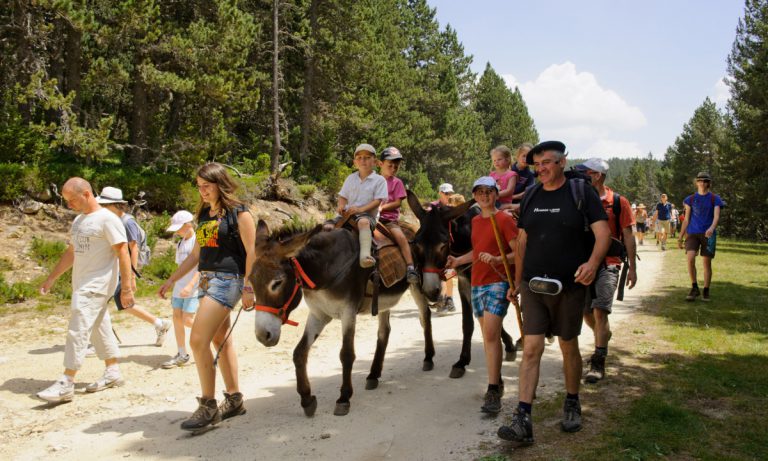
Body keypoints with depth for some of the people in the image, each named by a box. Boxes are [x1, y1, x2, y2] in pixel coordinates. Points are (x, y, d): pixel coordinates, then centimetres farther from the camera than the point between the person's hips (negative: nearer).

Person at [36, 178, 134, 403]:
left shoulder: (107, 219, -12)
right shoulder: (78, 221, 15)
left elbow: (123, 253, -16)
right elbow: (71, 253, 23)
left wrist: (126, 287, -19)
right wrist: (51, 278, 21)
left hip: (97, 285, -8)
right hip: (81, 285, 9)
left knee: (78, 329, -11)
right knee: (99, 327, 13)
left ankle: (66, 383, -8)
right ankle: (113, 372, 23)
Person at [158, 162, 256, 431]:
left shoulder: (238, 213, -7)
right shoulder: (204, 215, 16)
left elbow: (252, 251, -10)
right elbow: (196, 254, 21)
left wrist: (248, 288, -15)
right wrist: (172, 280, 19)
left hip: (227, 280, -8)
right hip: (206, 280, 8)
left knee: (198, 341, -13)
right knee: (221, 340, 12)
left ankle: (208, 407, -2)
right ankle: (234, 400, 23)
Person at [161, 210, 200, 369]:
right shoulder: (180, 243, 14)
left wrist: (190, 285, -26)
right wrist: (175, 286, 19)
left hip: (193, 288, -8)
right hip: (179, 287, 8)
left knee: (188, 320, -13)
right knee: (177, 318, 5)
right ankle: (182, 355, 13)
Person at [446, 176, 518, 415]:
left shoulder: (505, 220, -7)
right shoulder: (475, 221, 14)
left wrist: (497, 259, -26)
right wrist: (457, 261, 16)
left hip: (497, 283, -7)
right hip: (477, 283, 7)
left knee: (491, 335, -14)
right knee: (488, 336, 13)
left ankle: (493, 393, -11)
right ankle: (497, 381, 26)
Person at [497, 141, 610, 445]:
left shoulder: (581, 192, -4)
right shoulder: (530, 196, 8)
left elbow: (603, 232, -12)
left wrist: (592, 262, -31)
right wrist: (517, 282, 13)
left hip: (570, 286, -2)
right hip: (533, 285, 3)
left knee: (569, 347, 12)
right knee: (531, 348, -4)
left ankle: (572, 404, 33)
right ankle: (523, 421, -6)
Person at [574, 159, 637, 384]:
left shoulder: (618, 202, -3)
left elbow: (628, 236, -1)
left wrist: (632, 268, -2)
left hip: (608, 264, -4)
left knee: (600, 311, -12)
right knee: (585, 311, 11)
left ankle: (598, 363, -3)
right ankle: (603, 336, 42)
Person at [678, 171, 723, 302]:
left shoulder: (715, 199, 5)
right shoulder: (690, 199, 9)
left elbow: (716, 216, -9)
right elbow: (686, 220, 11)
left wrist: (712, 228, -30)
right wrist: (680, 238, 8)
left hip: (708, 234, -1)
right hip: (693, 233, 1)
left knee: (707, 262, 1)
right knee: (690, 258, -18)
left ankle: (706, 292, 13)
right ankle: (694, 288, -4)